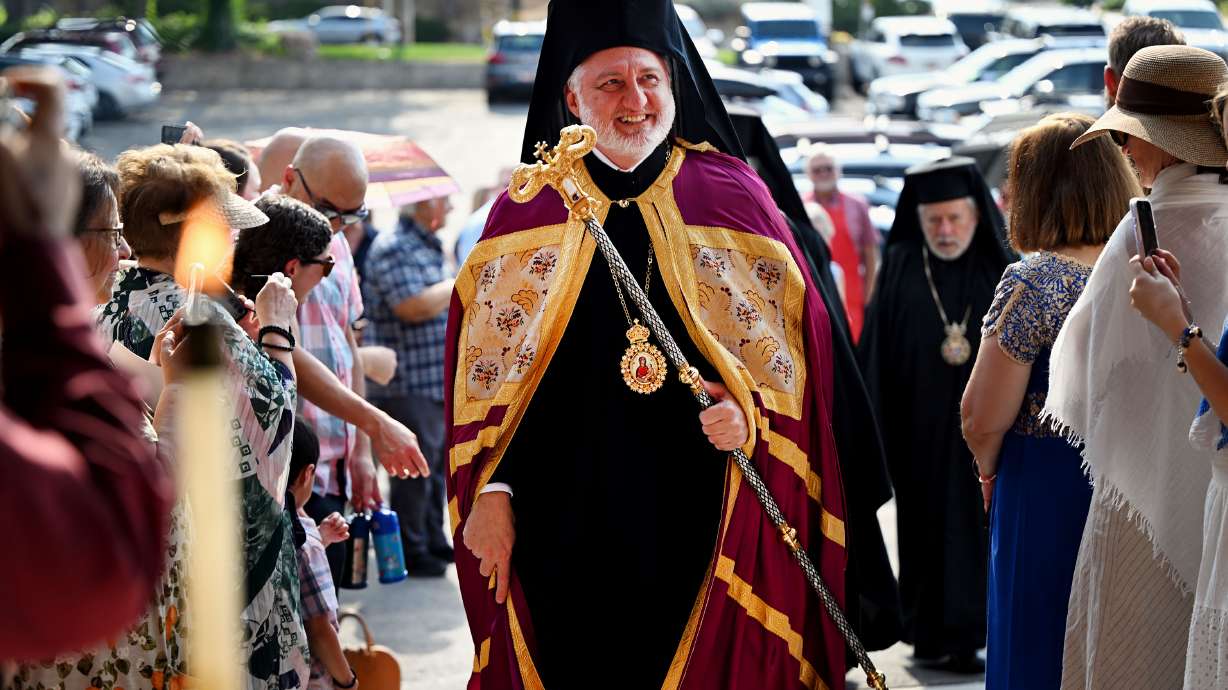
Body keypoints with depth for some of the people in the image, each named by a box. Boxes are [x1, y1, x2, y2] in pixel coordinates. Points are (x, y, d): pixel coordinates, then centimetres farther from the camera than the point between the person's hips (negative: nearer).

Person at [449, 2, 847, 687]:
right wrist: (493, 491, -3)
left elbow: (794, 353, 4)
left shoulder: (734, 200, 3)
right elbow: (489, 376, 6)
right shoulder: (525, 214, 6)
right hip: (565, 523, 1)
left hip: (699, 524, 0)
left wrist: (751, 417, -14)